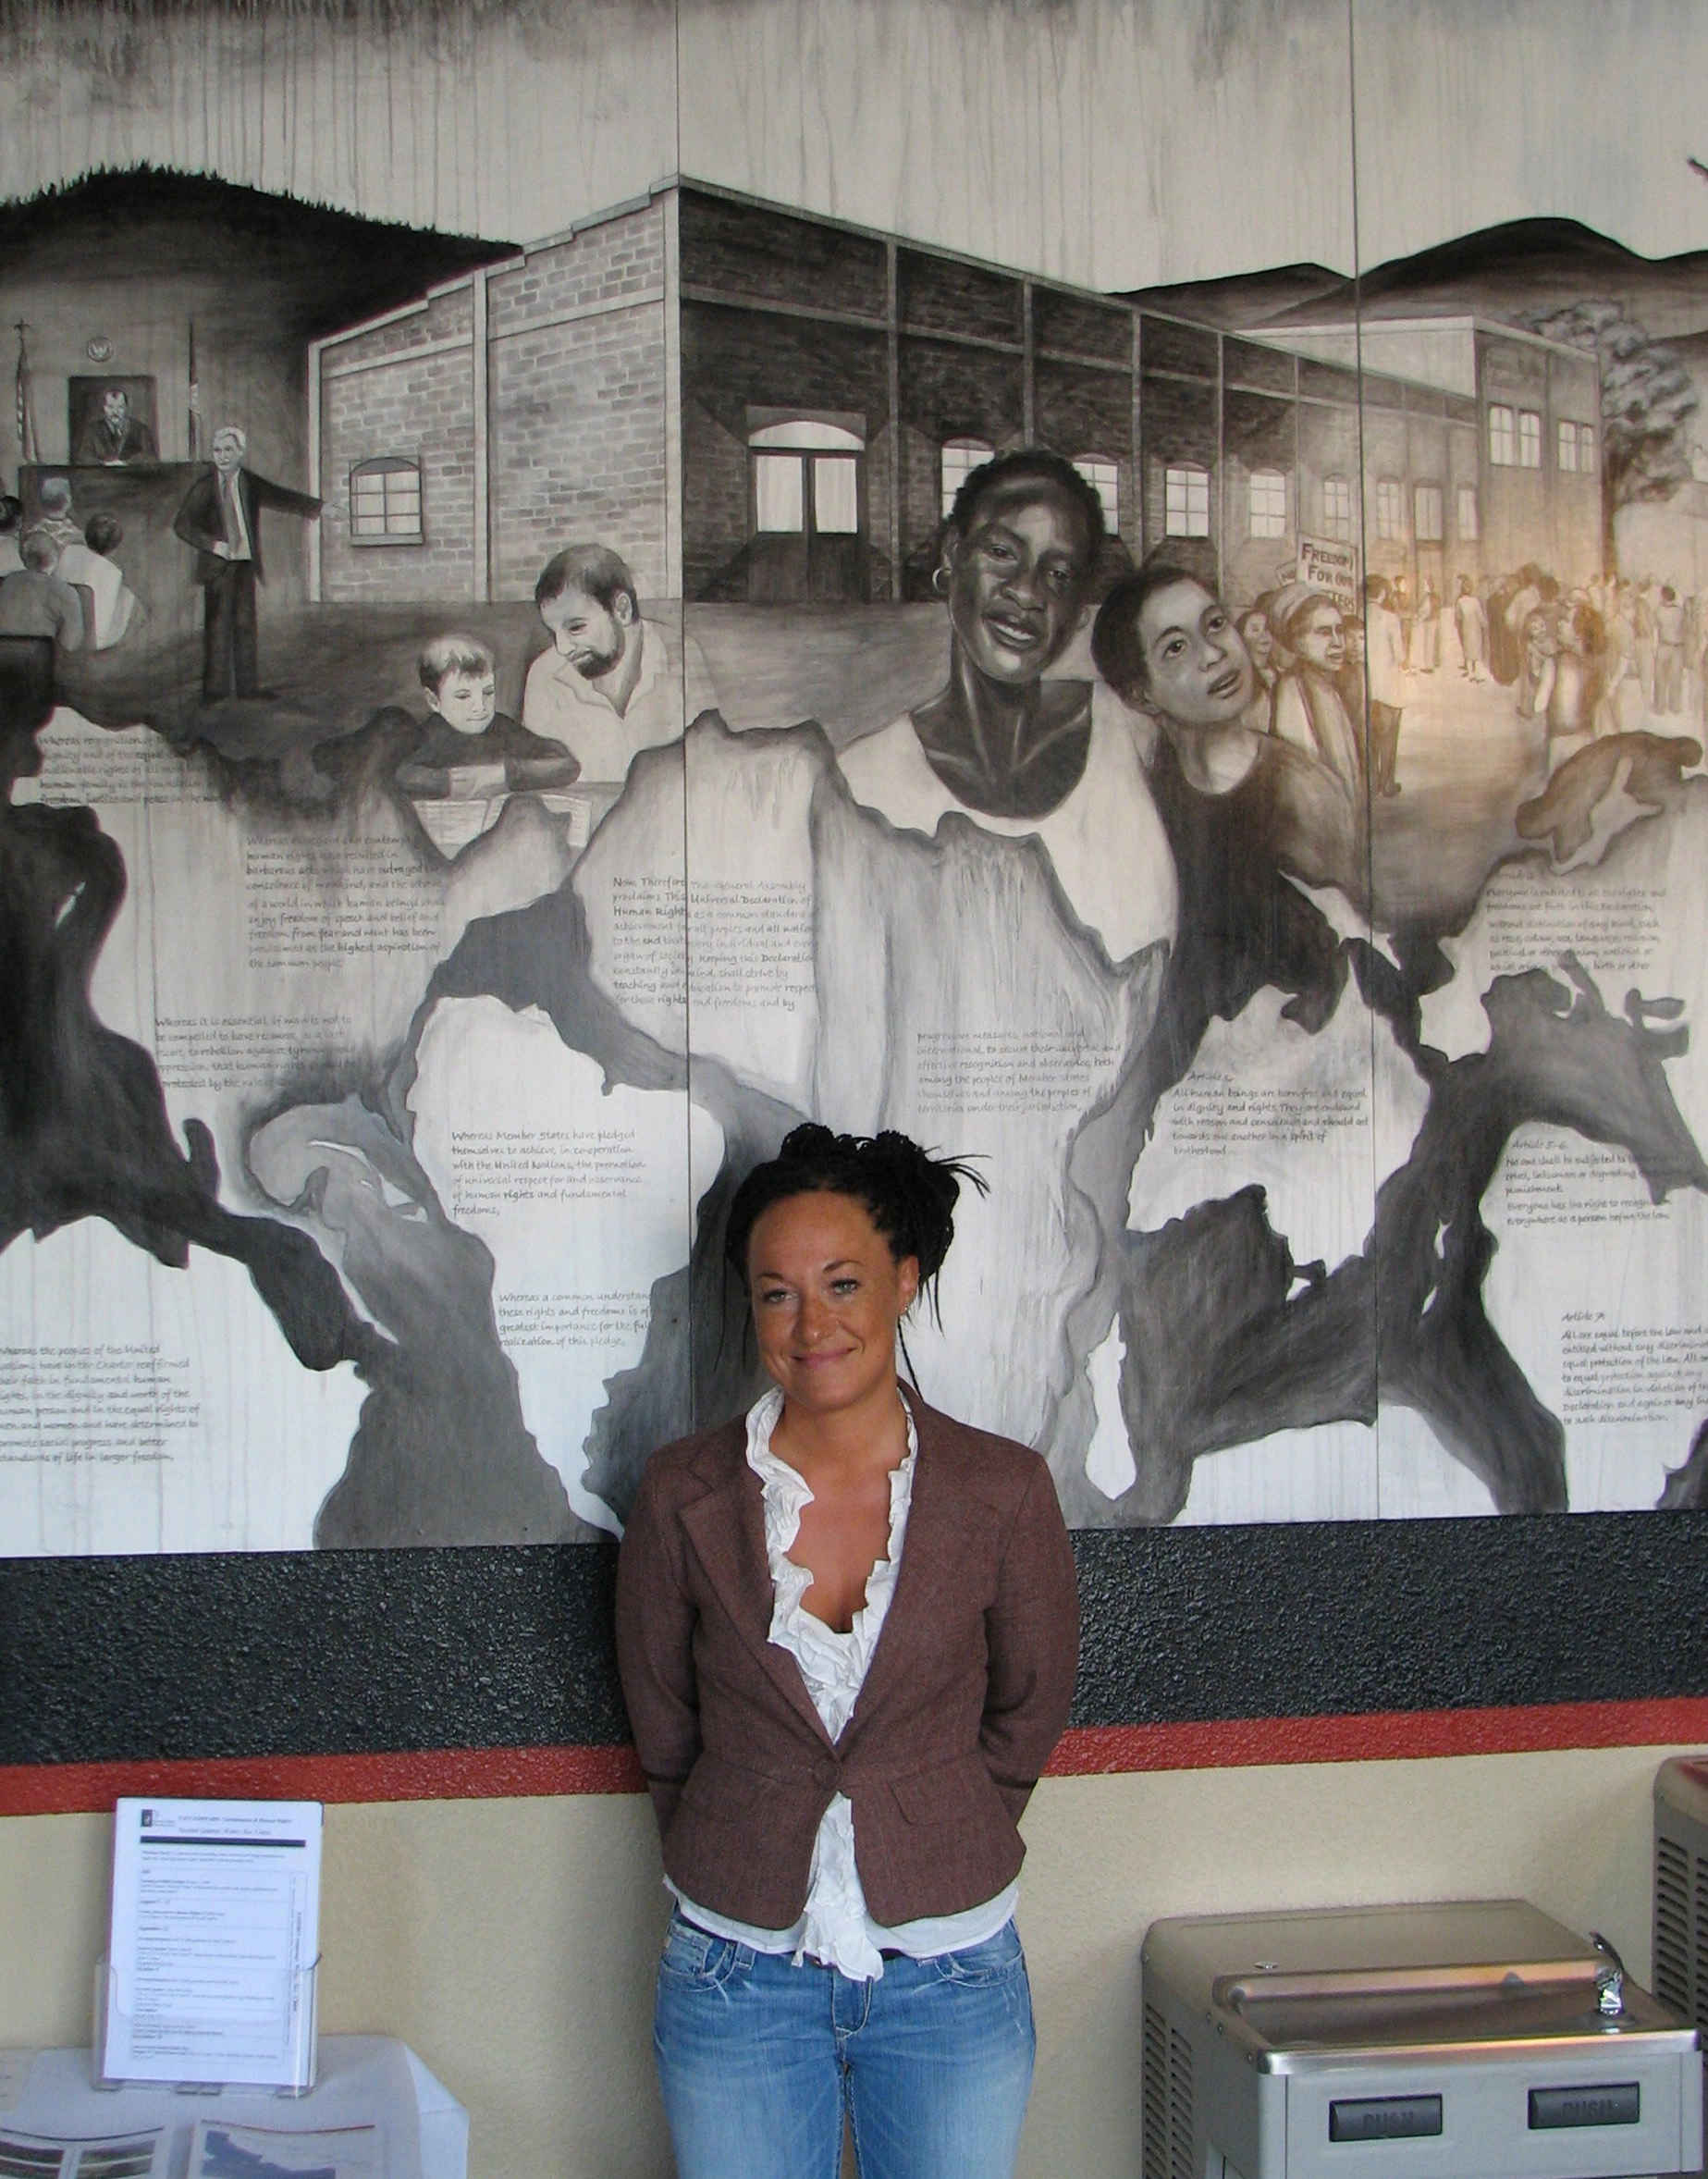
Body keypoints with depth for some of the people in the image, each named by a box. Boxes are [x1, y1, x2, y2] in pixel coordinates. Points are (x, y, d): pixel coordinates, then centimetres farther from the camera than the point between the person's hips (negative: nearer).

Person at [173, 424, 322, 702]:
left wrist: (318, 508, 22)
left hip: (246, 564, 4)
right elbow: (182, 524, -7)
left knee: (245, 624, 7)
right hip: (218, 566, -4)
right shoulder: (204, 486, -5)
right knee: (218, 626, -5)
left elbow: (281, 497, 21)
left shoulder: (250, 483, 8)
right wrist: (212, 544, -18)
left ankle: (247, 685, 13)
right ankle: (215, 687, -1)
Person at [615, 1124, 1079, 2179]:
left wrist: (933, 1848, 8)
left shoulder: (1004, 1490, -8)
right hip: (739, 1976, 0)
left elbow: (1028, 1719, 5)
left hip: (952, 1976, 0)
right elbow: (662, 1728, 5)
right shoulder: (685, 1493, -8)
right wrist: (750, 1864, 9)